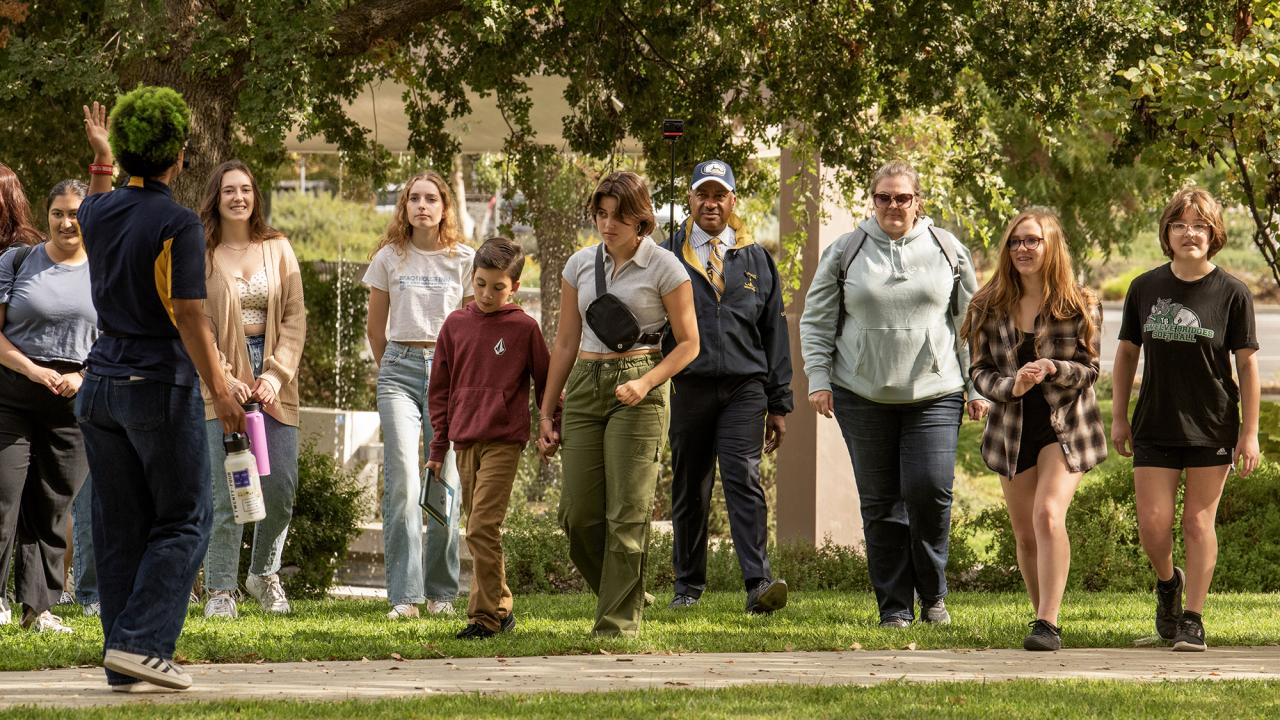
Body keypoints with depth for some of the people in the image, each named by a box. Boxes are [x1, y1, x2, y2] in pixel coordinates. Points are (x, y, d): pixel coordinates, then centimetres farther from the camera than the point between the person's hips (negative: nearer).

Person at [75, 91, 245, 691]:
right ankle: (140, 642, -11)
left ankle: (122, 663, 7)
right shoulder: (178, 225, -13)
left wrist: (100, 159, 46)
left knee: (118, 527, 8)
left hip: (101, 385, 6)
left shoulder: (101, 211, 6)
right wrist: (220, 392, -13)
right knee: (182, 523, 2)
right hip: (161, 384, -6)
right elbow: (190, 317, -16)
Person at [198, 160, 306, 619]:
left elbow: (294, 318, 6)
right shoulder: (199, 254, 1)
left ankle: (264, 573, 22)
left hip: (273, 379, 3)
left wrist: (276, 375, -7)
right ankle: (220, 589, -1)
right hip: (221, 379, -3)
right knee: (224, 490, -8)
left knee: (281, 486, -1)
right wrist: (224, 378, -14)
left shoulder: (278, 249, 10)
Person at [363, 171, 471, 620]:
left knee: (445, 484, -1)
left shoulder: (464, 261, 6)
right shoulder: (389, 258, 8)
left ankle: (441, 593, 11)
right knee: (403, 483, -12)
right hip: (399, 368, 0)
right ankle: (403, 596, -13)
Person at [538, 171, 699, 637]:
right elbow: (565, 344, 15)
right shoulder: (580, 265, 10)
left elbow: (688, 344, 0)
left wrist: (645, 383, -15)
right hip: (585, 386, 4)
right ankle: (621, 594, 20)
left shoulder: (663, 267, -2)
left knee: (627, 513, -8)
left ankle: (619, 621, -1)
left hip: (637, 391, -4)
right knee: (578, 514, -1)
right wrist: (546, 413, 13)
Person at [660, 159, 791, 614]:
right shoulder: (668, 256, 8)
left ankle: (758, 584, -20)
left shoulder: (756, 260, 13)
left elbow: (775, 333, 14)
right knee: (689, 489, 6)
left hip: (744, 387, 0)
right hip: (689, 386, 0)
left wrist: (779, 404, 10)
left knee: (743, 479, -14)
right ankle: (688, 586, 18)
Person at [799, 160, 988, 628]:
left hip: (934, 394, -1)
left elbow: (970, 322, 12)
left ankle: (932, 593, 7)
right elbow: (817, 321, 10)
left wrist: (976, 387, 8)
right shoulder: (845, 252, 6)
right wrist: (818, 379, 0)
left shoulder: (947, 250, 7)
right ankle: (894, 606, 10)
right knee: (880, 504, 2)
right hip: (864, 396, 1)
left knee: (929, 489, -14)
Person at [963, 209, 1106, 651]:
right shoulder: (989, 307, 3)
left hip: (1065, 426, -4)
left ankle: (1048, 624, -23)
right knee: (1025, 533, 7)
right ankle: (1044, 617, 23)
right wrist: (1012, 385, -19)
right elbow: (979, 372, 2)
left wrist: (1053, 369, -23)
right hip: (1013, 429, 4)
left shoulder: (1079, 306, -4)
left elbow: (1090, 369, -3)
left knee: (1048, 515, -21)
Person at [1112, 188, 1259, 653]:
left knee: (1198, 519, 0)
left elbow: (1246, 363, -2)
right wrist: (1118, 418, 9)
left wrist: (1250, 432, -4)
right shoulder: (1145, 288, 2)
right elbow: (1127, 352, 11)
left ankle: (1192, 619, 9)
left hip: (1213, 426, -2)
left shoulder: (1232, 294, -5)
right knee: (1153, 524, -2)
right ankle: (1167, 583, 29)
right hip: (1155, 426, 2)